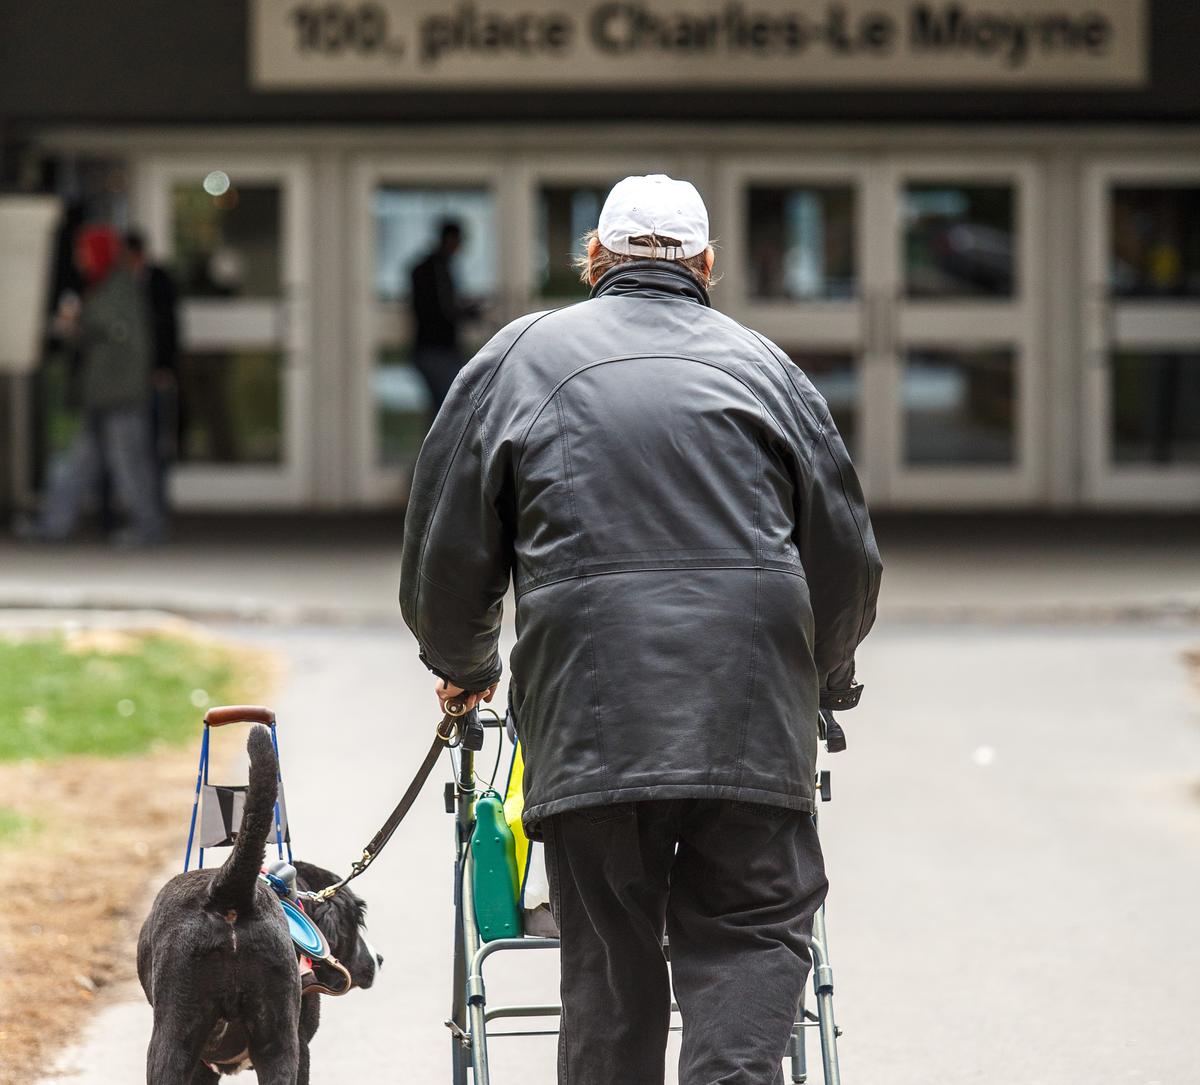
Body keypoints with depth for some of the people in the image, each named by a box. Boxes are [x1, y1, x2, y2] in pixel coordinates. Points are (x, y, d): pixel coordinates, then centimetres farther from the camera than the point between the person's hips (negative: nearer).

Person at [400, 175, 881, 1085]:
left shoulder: (524, 357, 12)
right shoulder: (762, 365, 16)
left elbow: (447, 551, 12)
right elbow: (848, 557, 17)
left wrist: (466, 667, 32)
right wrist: (821, 684, 36)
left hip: (589, 707, 0)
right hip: (750, 710, 0)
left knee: (608, 960, 6)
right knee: (752, 940, 2)